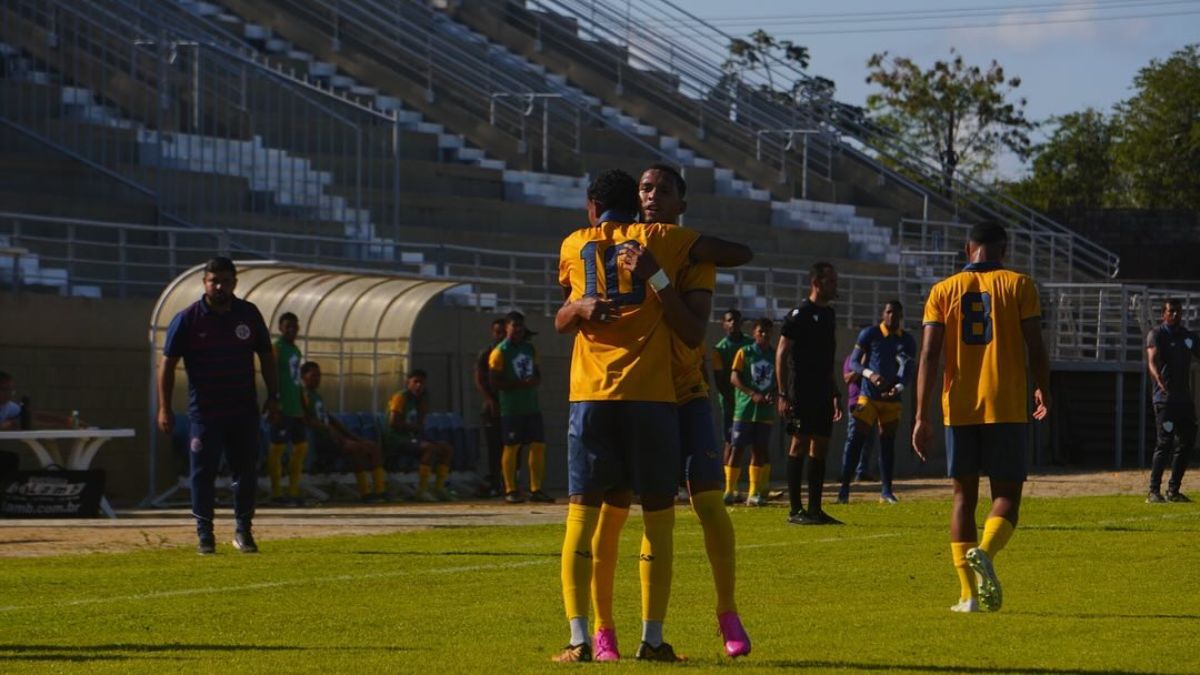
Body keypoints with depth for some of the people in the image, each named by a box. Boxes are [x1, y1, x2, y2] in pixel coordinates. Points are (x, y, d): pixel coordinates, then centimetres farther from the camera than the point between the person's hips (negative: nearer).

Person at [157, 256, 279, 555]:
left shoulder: (249, 314, 5)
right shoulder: (188, 318, -5)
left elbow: (266, 356, 14)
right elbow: (167, 362, -3)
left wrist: (273, 397, 7)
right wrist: (164, 407, -8)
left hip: (244, 410, 3)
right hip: (204, 411, -3)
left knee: (247, 471, 4)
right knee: (203, 473, -2)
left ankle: (244, 532, 16)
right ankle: (204, 535, 6)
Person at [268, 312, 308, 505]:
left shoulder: (296, 350, 18)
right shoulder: (277, 348, -7)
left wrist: (304, 406, 20)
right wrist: (275, 405, -21)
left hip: (296, 408, 9)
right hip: (282, 408, -9)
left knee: (301, 446, 8)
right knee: (278, 448, -4)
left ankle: (293, 492, 14)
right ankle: (276, 493, -1)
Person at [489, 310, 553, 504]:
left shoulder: (529, 348, 14)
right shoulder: (500, 352, -7)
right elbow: (495, 382, -12)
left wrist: (535, 380, -2)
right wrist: (521, 384, -18)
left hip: (532, 406, 6)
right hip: (511, 407, -6)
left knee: (538, 446, 3)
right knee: (511, 447, -2)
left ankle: (536, 490, 9)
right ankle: (510, 491, 4)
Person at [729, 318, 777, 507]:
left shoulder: (775, 356, 11)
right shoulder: (745, 353, 1)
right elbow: (734, 378, -5)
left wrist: (773, 395, -8)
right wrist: (753, 394, -17)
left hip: (765, 411, 3)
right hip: (744, 408, -3)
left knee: (760, 450, 4)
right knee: (737, 448, -4)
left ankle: (754, 493, 8)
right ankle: (729, 490, 0)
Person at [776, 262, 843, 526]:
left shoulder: (829, 314, 16)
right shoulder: (799, 314, -9)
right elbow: (781, 354, -11)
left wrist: (835, 394, 21)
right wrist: (782, 394, -15)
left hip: (822, 393, 8)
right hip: (801, 393, -8)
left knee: (821, 447, 7)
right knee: (799, 445, -7)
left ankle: (815, 509, 10)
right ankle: (795, 511, -5)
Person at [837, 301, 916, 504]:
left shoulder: (907, 341, 5)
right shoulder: (869, 334, -3)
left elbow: (908, 371, 0)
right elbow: (853, 362, -3)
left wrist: (899, 387, -21)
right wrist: (870, 374, -23)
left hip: (892, 398, 3)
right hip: (868, 396, -3)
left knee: (888, 442, 7)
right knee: (855, 440, -11)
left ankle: (886, 491, 12)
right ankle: (844, 488, -12)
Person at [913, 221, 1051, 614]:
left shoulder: (944, 290, 7)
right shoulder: (1019, 286, 2)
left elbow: (929, 355, -1)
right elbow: (1035, 349, -2)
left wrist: (922, 416, -1)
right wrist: (1043, 394, 15)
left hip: (959, 408, 2)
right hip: (1007, 408, -2)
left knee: (964, 494, 11)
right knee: (1006, 493, 5)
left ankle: (968, 593, 6)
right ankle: (985, 552, -26)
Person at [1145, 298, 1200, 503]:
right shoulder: (1157, 335, -6)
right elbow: (1152, 361, -21)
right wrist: (1160, 381, -40)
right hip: (1165, 399, -7)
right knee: (1165, 442, -12)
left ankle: (1173, 490, 16)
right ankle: (1154, 492, -11)